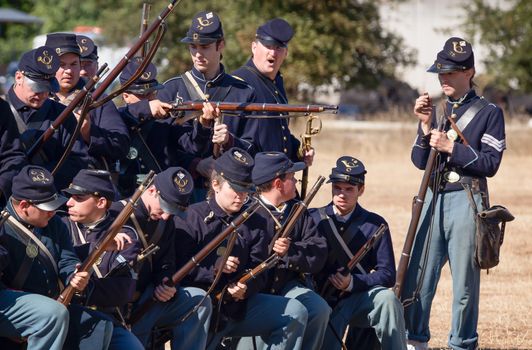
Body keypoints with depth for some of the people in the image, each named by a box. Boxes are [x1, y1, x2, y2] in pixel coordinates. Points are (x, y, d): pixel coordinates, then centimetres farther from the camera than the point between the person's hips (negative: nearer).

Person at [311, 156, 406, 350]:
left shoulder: (375, 224, 3)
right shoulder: (313, 219, 5)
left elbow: (387, 274, -3)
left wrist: (352, 282, -17)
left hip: (359, 299, 1)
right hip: (322, 300, -1)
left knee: (386, 298, -31)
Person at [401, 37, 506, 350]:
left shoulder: (488, 112, 0)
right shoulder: (435, 108, 13)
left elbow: (490, 163, -8)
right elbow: (420, 160, 8)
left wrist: (450, 147, -14)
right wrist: (426, 125, -6)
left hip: (466, 201, -4)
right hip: (433, 198, 4)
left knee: (465, 282, 1)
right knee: (416, 277, 3)